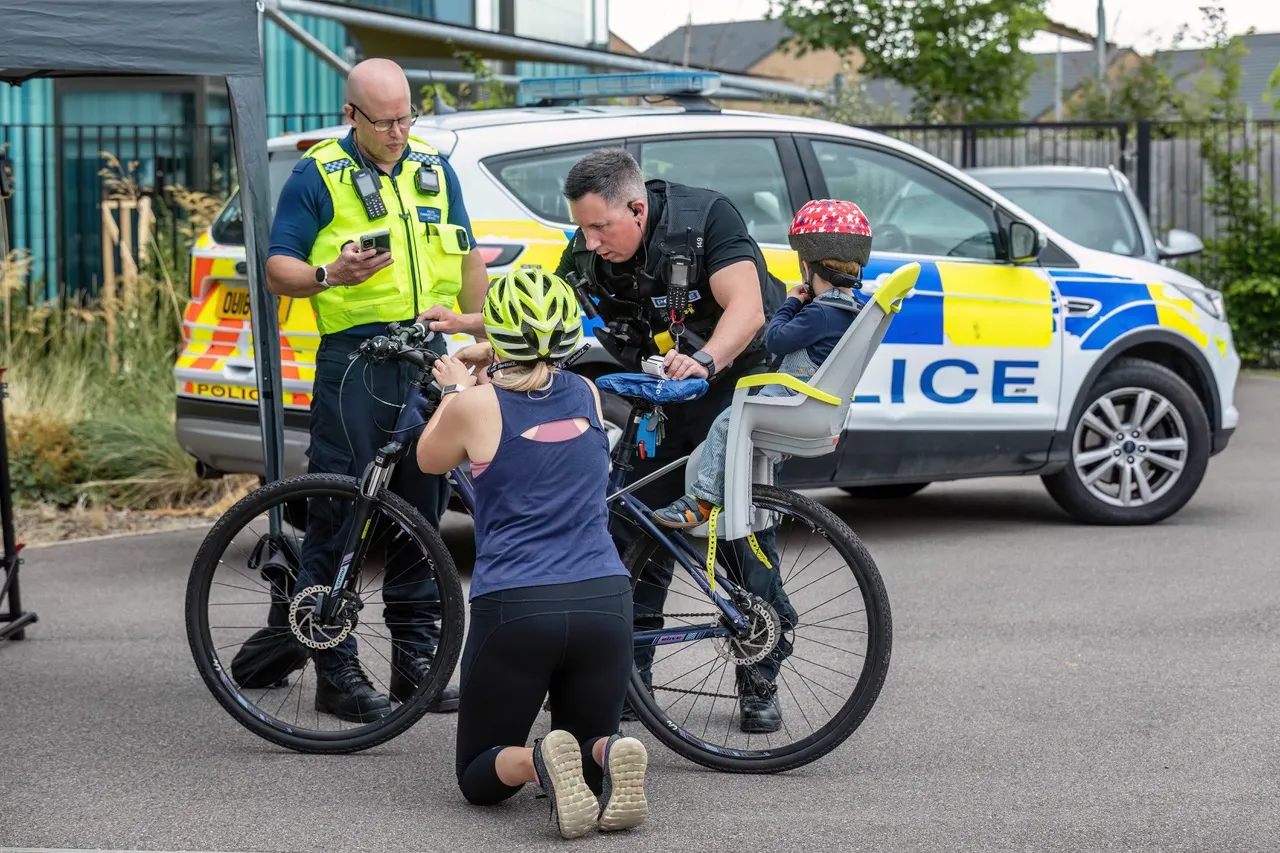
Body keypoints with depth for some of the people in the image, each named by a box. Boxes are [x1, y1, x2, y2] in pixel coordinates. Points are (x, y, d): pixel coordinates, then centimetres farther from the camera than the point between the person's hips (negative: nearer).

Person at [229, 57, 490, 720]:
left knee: (422, 511, 8)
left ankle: (417, 661, 15)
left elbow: (467, 259, 22)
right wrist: (330, 276, -23)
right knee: (339, 516, -5)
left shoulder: (435, 170, 15)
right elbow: (278, 269, -3)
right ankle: (336, 670, 0)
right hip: (353, 361, -5)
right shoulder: (318, 176, -1)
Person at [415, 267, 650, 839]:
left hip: (513, 609, -3)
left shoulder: (476, 406, -4)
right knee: (588, 741, 22)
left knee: (480, 775, 13)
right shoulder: (587, 396, 8)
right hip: (604, 602, 3)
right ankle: (608, 755, -15)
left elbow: (430, 460, 18)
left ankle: (539, 763, -21)